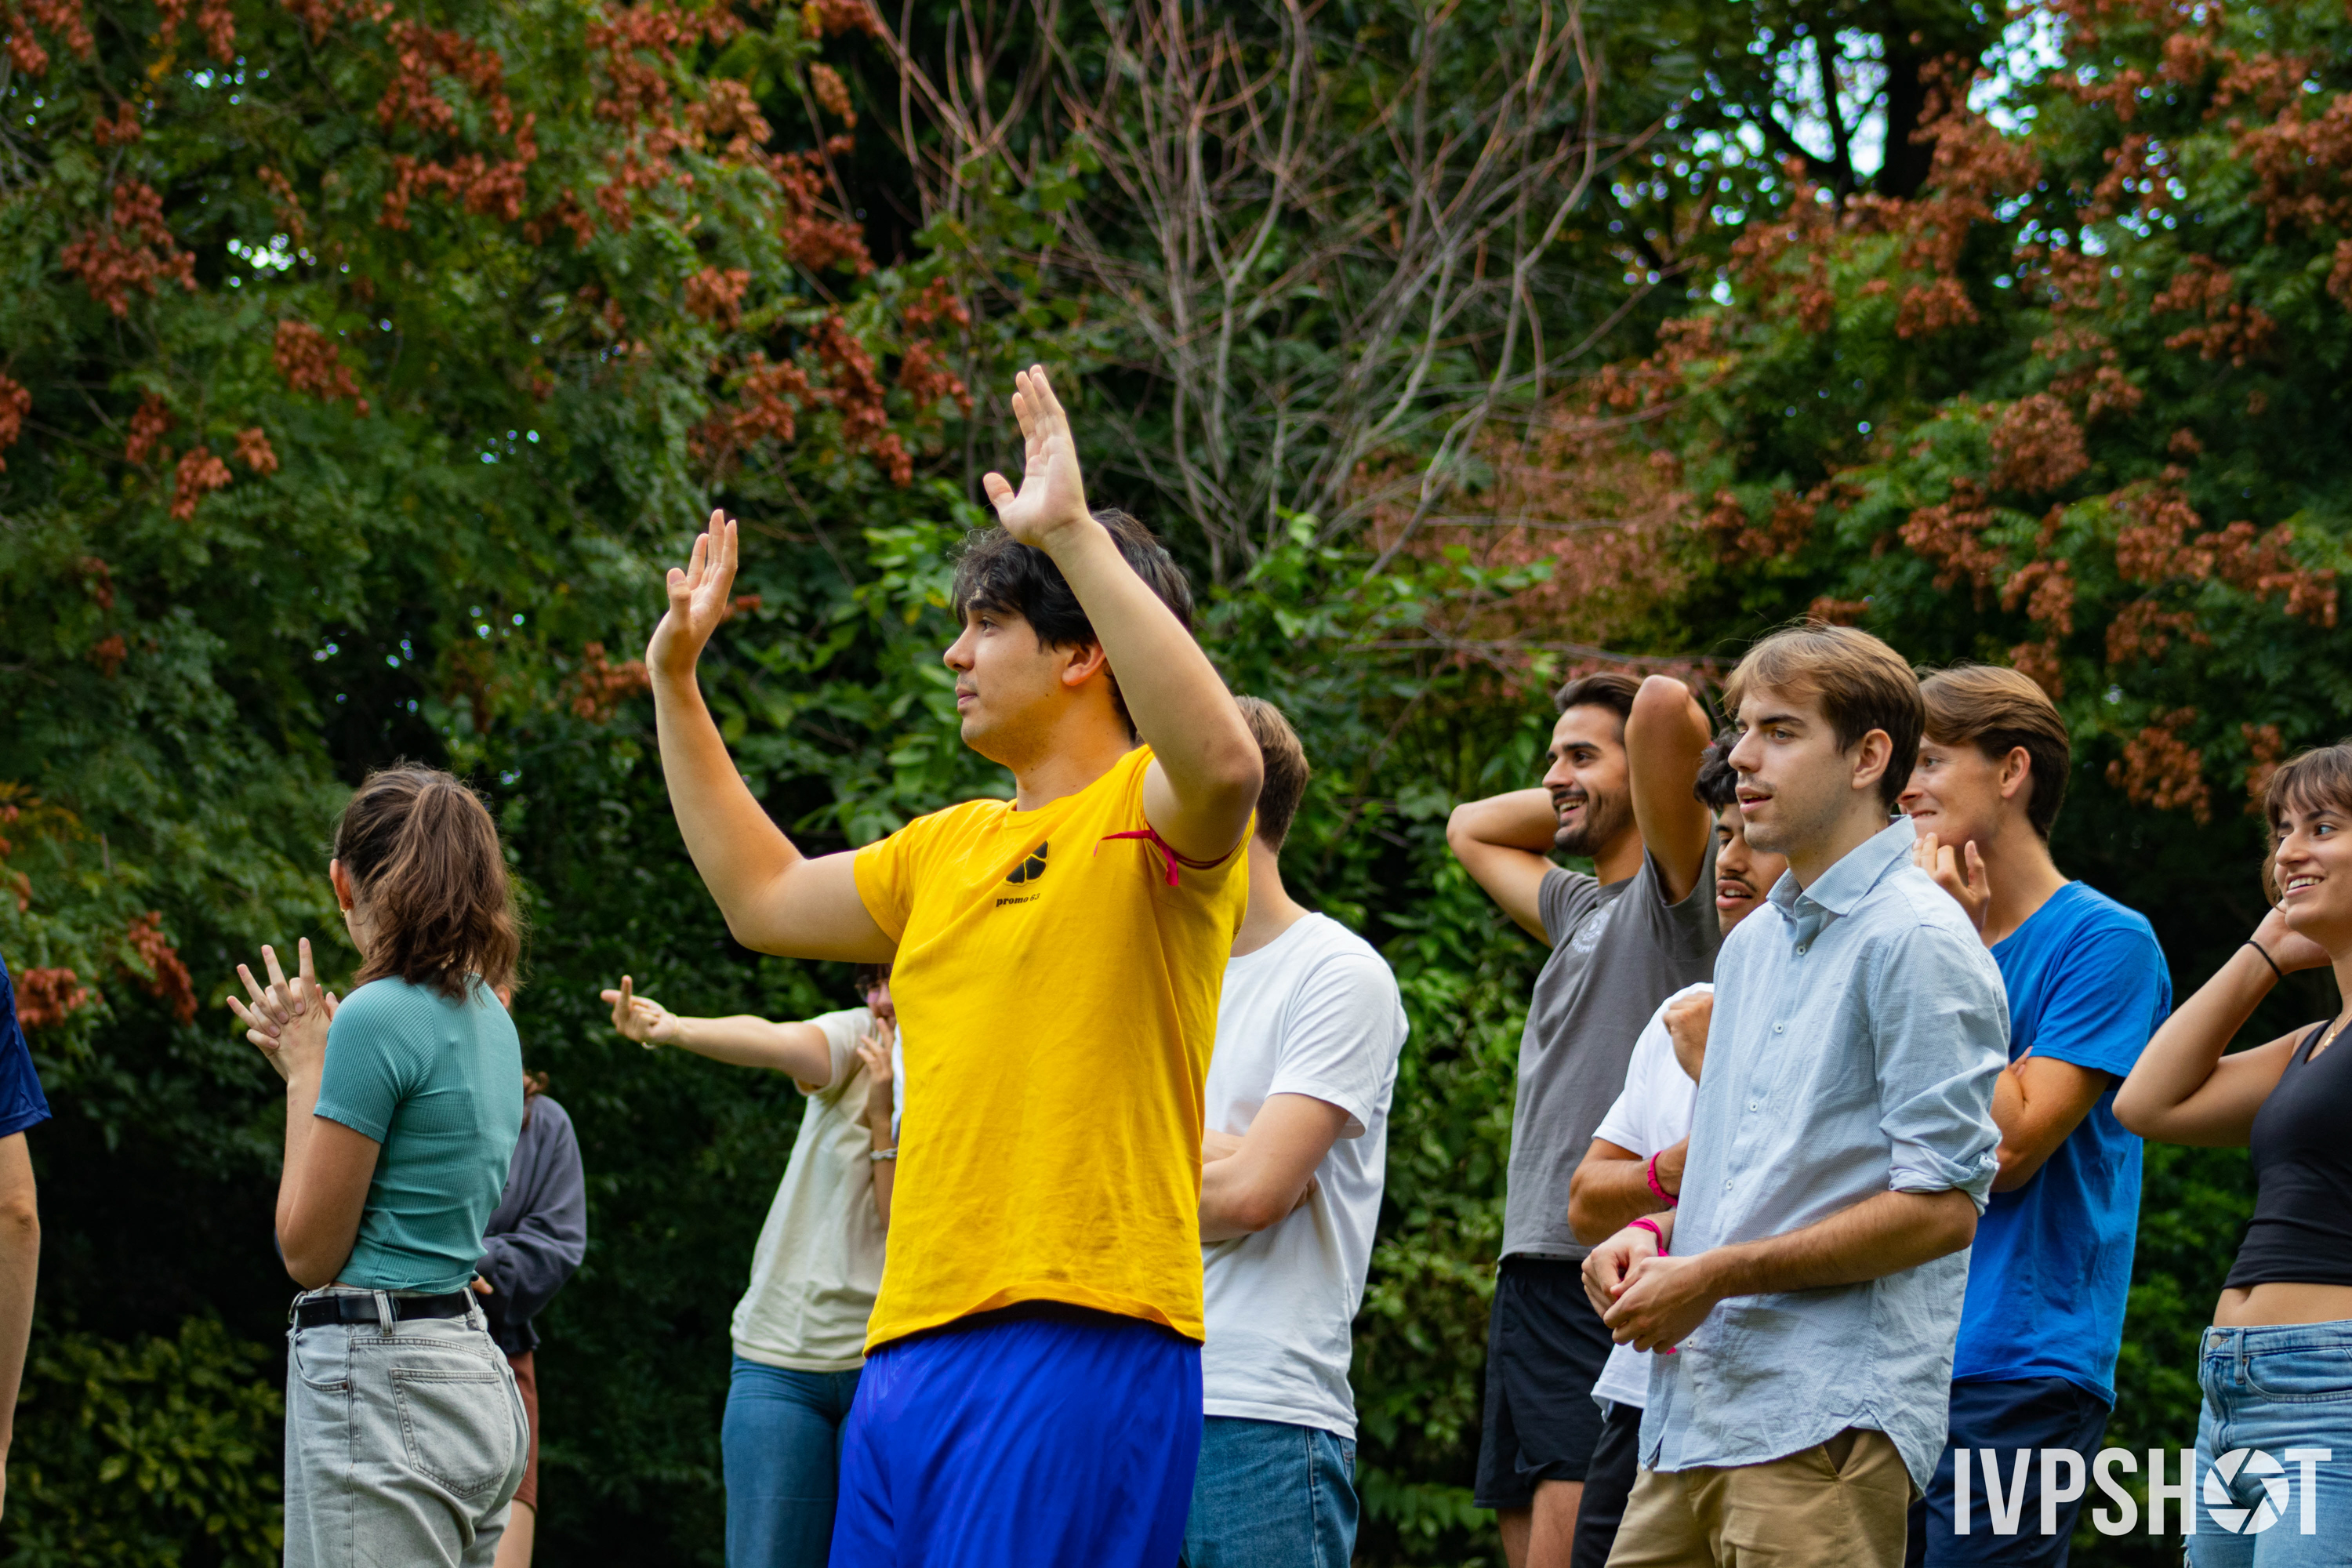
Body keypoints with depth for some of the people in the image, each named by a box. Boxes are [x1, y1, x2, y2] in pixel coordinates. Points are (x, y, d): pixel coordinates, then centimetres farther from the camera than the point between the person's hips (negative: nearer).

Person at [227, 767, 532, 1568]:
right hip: (475, 1374, 9)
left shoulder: (379, 1015, -12)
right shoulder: (488, 1018, 13)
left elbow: (309, 1252, -8)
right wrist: (310, 1064, 18)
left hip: (379, 1382, -9)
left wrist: (304, 1072, 2)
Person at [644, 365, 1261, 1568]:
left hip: (1078, 1341, -9)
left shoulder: (1145, 813, -3)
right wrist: (674, 682, 32)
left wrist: (1074, 535, -28)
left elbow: (1223, 760, -26)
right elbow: (764, 899, 33)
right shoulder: (950, 848, 24)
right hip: (913, 1343, 9)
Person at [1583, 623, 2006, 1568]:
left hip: (1830, 1416, -8)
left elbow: (1941, 1205, -15)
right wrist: (1653, 1235, 9)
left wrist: (1715, 1275, -13)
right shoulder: (1752, 944, 21)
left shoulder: (1918, 940, -8)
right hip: (1695, 1408, 8)